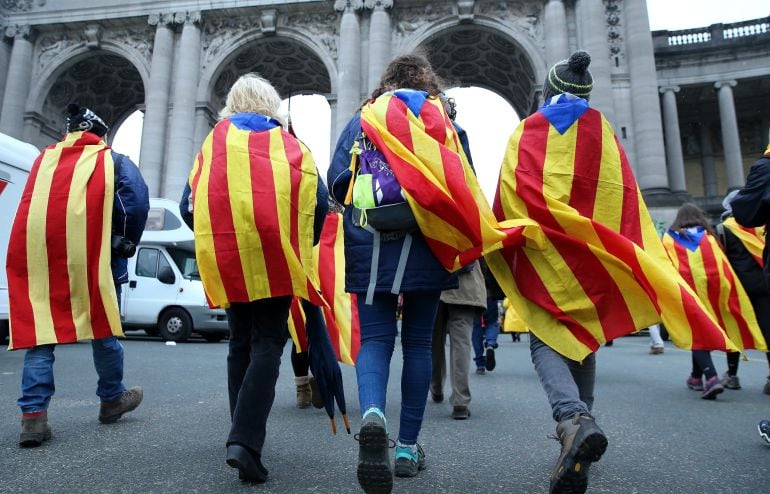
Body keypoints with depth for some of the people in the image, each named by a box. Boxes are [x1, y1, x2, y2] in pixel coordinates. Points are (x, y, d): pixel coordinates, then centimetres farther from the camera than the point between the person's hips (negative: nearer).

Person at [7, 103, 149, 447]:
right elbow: (136, 200, -8)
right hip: (90, 257, -3)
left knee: (38, 331, 7)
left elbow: (31, 206, 21)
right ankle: (112, 400, 27)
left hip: (37, 257, 3)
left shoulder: (43, 160, 20)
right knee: (102, 327, 11)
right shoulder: (113, 161, 7)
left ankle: (33, 416, -1)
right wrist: (126, 244, 2)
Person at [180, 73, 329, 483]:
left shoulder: (213, 142, 17)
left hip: (227, 261, 3)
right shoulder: (288, 144, 12)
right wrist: (302, 244, 14)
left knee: (240, 343, 15)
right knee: (268, 344, 0)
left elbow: (188, 205, 11)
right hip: (275, 258, -2)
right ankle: (245, 439, -14)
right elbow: (317, 200, 1)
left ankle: (243, 437, 21)